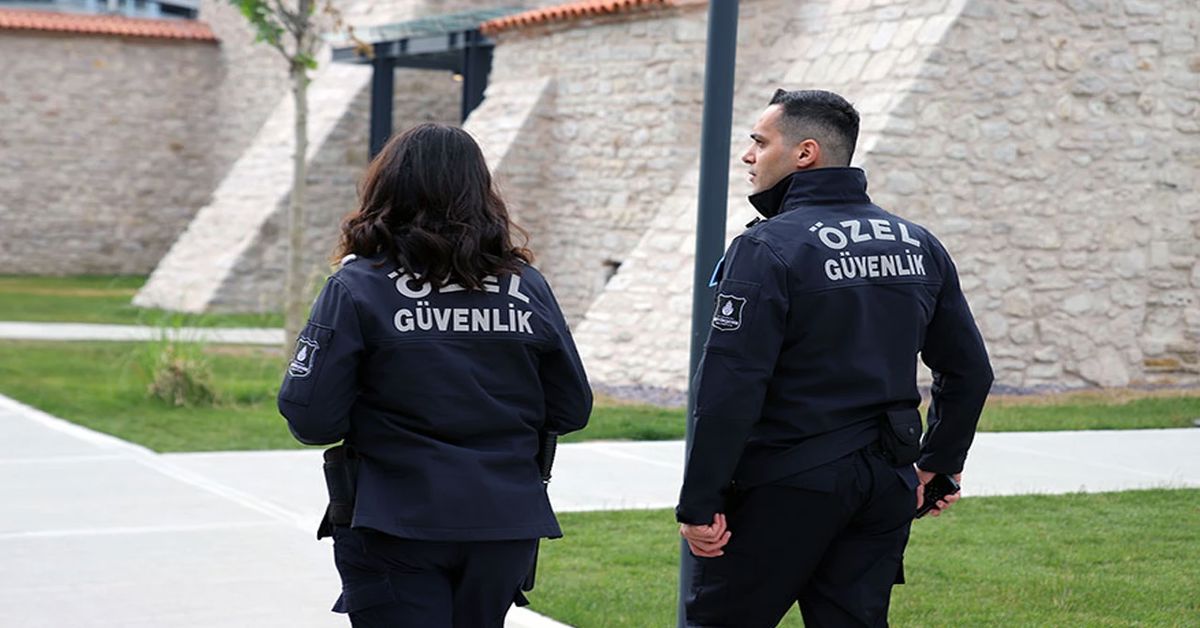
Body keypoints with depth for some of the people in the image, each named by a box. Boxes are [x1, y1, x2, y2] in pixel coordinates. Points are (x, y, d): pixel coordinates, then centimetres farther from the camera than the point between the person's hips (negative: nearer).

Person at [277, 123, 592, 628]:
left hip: (398, 529, -4)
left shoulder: (356, 289, -9)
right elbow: (571, 410, 5)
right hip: (506, 523, 4)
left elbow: (311, 420, -14)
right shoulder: (527, 288, 0)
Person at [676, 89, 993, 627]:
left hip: (786, 487, -7)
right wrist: (940, 463, 26)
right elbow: (969, 370, 16)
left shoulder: (768, 248, -12)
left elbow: (730, 387, -18)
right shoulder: (918, 245, 10)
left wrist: (699, 503, -14)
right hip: (887, 486, 7)